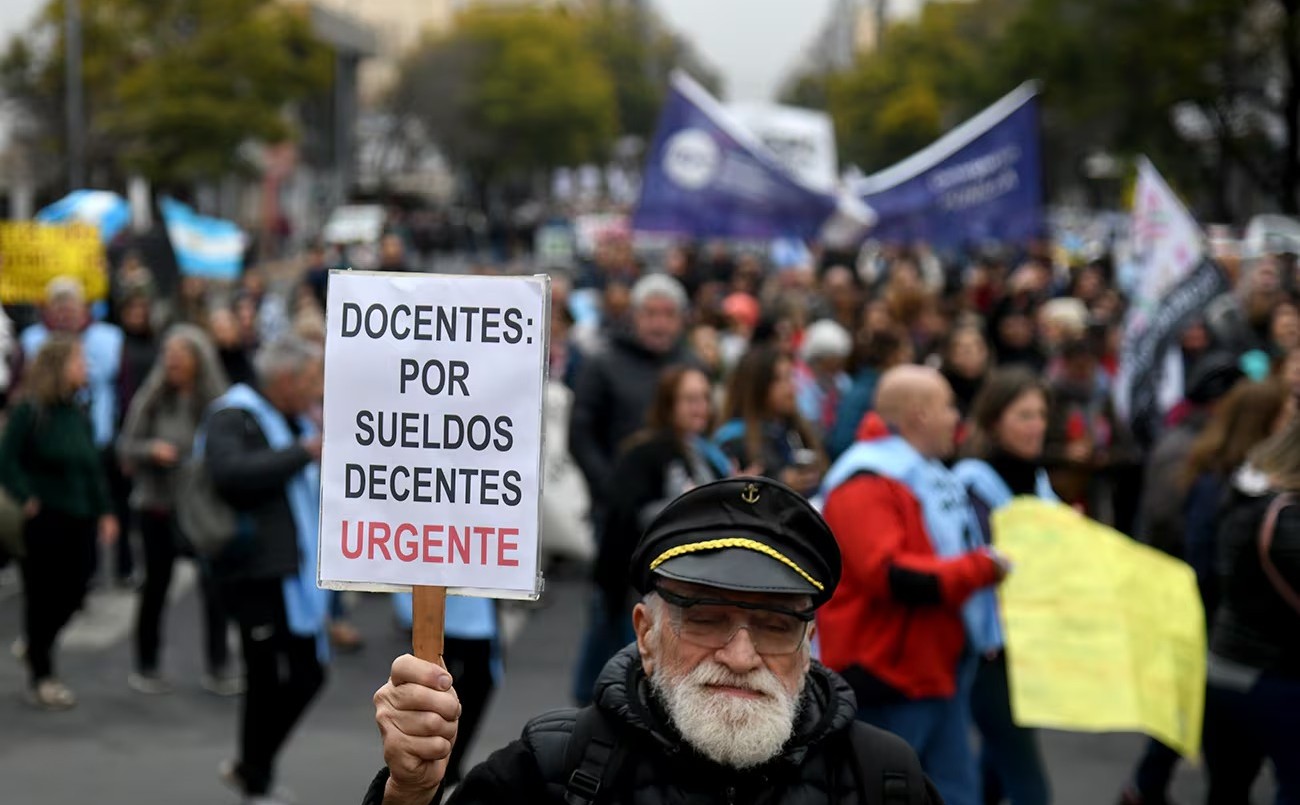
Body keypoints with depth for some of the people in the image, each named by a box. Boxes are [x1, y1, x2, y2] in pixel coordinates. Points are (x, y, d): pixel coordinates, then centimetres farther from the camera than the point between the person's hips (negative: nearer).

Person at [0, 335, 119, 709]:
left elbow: (93, 465, 15)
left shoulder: (78, 413, 10)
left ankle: (36, 650, 32)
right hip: (44, 521, -6)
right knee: (42, 596, 2)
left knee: (72, 593, 7)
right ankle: (41, 677, 15)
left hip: (79, 523, 6)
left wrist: (104, 511, 10)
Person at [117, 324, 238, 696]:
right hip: (158, 504, 0)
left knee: (214, 582, -6)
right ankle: (145, 668, 24)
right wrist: (151, 449, -19)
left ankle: (218, 668, 8)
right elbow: (125, 445, -2)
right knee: (156, 584, 9)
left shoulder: (217, 401, -6)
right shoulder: (151, 398, -4)